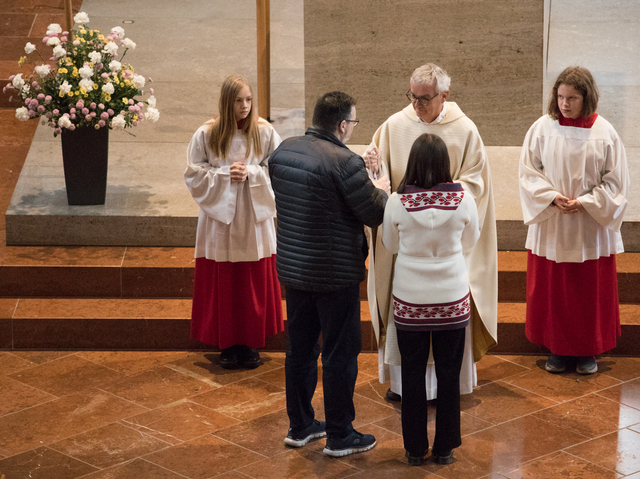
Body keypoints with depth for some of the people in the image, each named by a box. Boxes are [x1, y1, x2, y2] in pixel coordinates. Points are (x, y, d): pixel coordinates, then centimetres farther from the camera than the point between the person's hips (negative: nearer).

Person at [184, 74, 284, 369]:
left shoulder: (265, 132, -2)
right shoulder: (207, 134, -4)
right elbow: (194, 173, -1)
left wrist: (251, 173, -15)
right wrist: (224, 175, -14)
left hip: (255, 219, 1)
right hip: (220, 217, -1)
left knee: (255, 285, 5)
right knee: (222, 284, 3)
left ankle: (251, 343, 17)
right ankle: (228, 344, 14)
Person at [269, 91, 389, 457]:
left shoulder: (284, 151, 2)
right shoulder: (345, 162, -22)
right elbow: (375, 214, -17)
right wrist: (381, 190, 6)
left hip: (293, 269, 7)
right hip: (335, 273, -7)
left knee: (300, 349, 17)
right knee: (340, 354, 5)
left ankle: (300, 426, 28)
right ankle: (340, 436, 13)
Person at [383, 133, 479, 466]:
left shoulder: (397, 202, -13)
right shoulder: (463, 199, -12)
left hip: (410, 301, 0)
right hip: (452, 299, 0)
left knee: (412, 373, 11)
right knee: (448, 373, 12)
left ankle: (415, 449, 19)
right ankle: (444, 448, 20)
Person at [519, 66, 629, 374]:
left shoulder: (604, 132, -5)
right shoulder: (543, 128, -3)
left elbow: (616, 179, -2)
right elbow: (529, 171, 0)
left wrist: (585, 202, -13)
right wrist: (553, 197, -14)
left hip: (590, 228, -1)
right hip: (550, 227, 1)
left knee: (590, 290, 6)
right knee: (552, 290, 6)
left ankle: (588, 351, 19)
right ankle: (557, 349, 20)